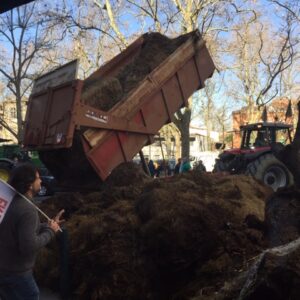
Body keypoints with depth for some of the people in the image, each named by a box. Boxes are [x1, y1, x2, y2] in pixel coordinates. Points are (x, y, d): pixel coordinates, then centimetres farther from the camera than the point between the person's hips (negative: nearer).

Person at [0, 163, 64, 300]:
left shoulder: (11, 201, 3)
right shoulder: (28, 210, -26)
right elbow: (29, 246, -28)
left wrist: (48, 225, 11)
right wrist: (50, 231, -15)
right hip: (16, 272, -8)